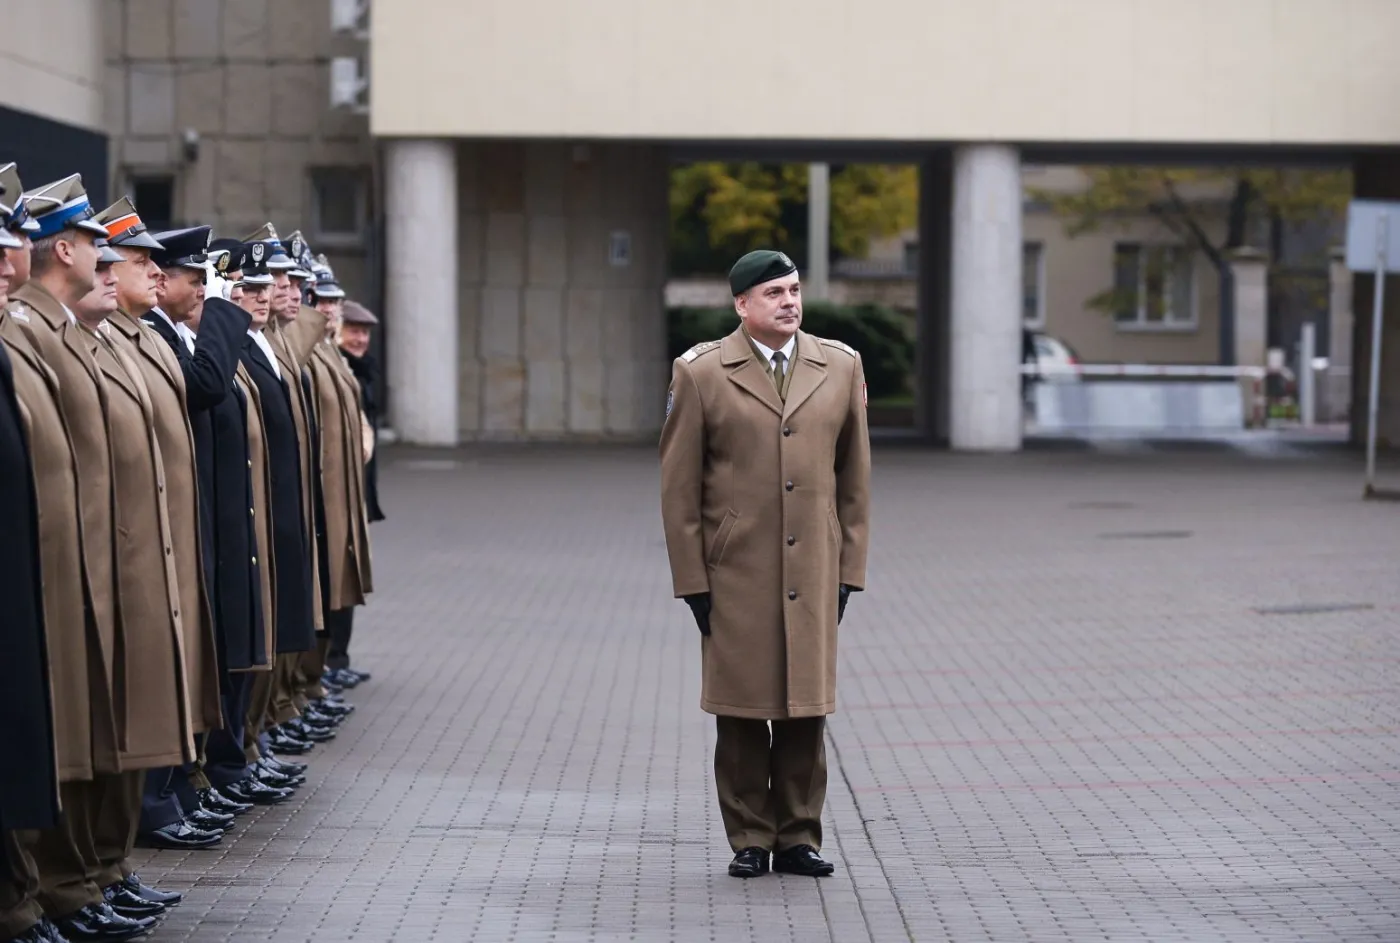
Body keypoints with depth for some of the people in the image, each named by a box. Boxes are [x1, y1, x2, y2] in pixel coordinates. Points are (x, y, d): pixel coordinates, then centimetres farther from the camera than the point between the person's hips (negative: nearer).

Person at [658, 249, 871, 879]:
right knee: (742, 712, 2)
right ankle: (750, 840, 11)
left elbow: (854, 476, 11)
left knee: (807, 709, 4)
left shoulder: (841, 367, 8)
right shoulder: (700, 373, 0)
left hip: (813, 572, 2)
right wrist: (691, 578, -3)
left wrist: (850, 567, 7)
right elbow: (679, 487, 1)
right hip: (734, 573, -2)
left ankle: (798, 837, 14)